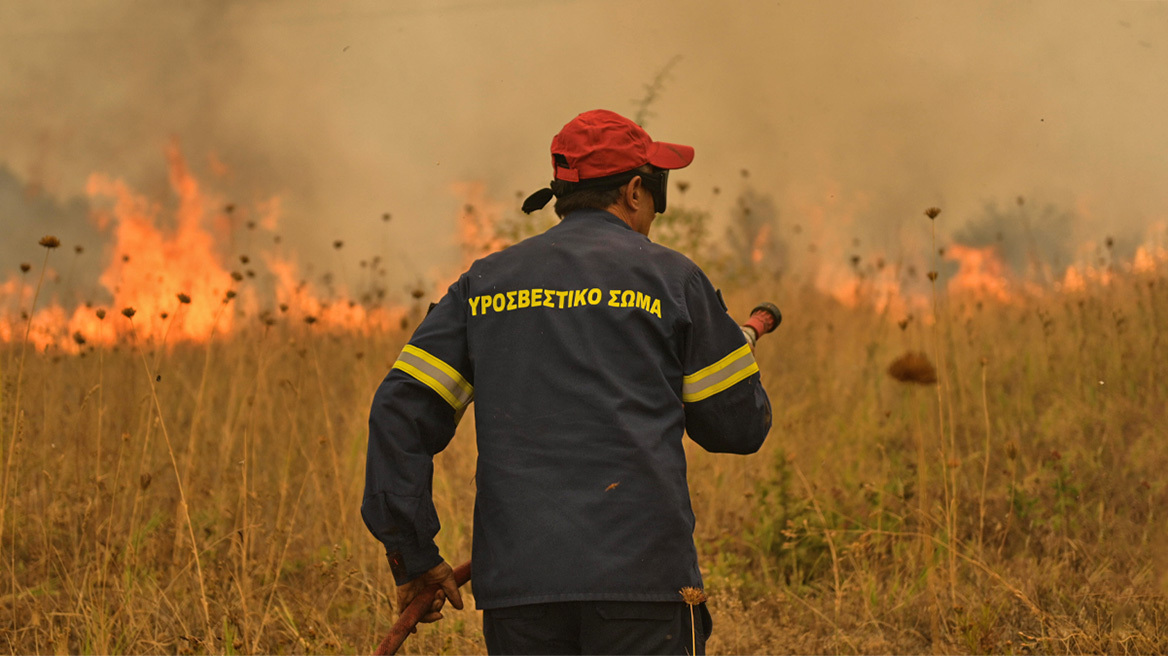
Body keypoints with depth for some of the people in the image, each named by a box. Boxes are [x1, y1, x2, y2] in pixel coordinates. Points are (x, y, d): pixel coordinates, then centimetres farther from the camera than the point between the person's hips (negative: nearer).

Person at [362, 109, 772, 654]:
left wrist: (413, 556, 11)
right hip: (640, 569, -3)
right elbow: (740, 425, 10)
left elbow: (402, 411, 8)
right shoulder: (671, 279, 5)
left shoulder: (486, 283, 14)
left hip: (518, 583, 4)